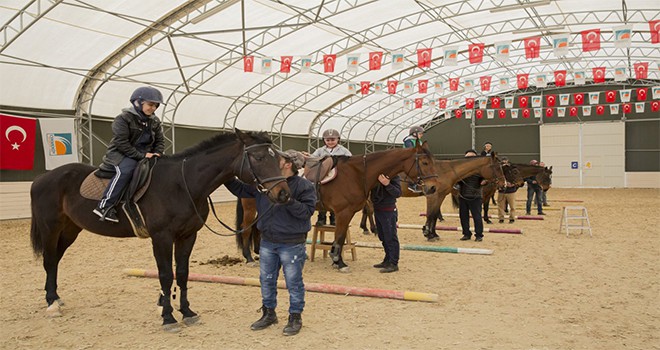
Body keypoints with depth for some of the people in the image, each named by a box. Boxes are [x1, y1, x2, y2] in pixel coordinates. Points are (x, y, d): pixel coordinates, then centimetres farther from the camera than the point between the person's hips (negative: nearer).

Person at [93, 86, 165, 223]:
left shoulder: (155, 121, 11)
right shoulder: (123, 119, -9)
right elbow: (122, 143, -17)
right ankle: (105, 206, -37)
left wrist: (157, 153, -8)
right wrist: (141, 155, -22)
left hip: (145, 155, 7)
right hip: (120, 154, -7)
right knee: (126, 169, -37)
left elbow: (160, 141, 14)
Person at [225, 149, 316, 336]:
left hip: (292, 245, -6)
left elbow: (307, 211, -19)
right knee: (266, 280, 17)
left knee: (294, 282, 6)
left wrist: (288, 200, -29)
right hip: (267, 242, 6)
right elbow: (241, 189, 10)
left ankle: (295, 317, 22)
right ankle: (268, 313, 34)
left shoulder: (304, 186, -11)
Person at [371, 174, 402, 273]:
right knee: (383, 237, 17)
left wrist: (387, 184, -34)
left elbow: (398, 193, -20)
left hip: (388, 210, -8)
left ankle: (393, 264, 4)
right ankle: (387, 260, 30)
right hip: (377, 209, 8)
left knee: (391, 237, -3)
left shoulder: (393, 176, -14)